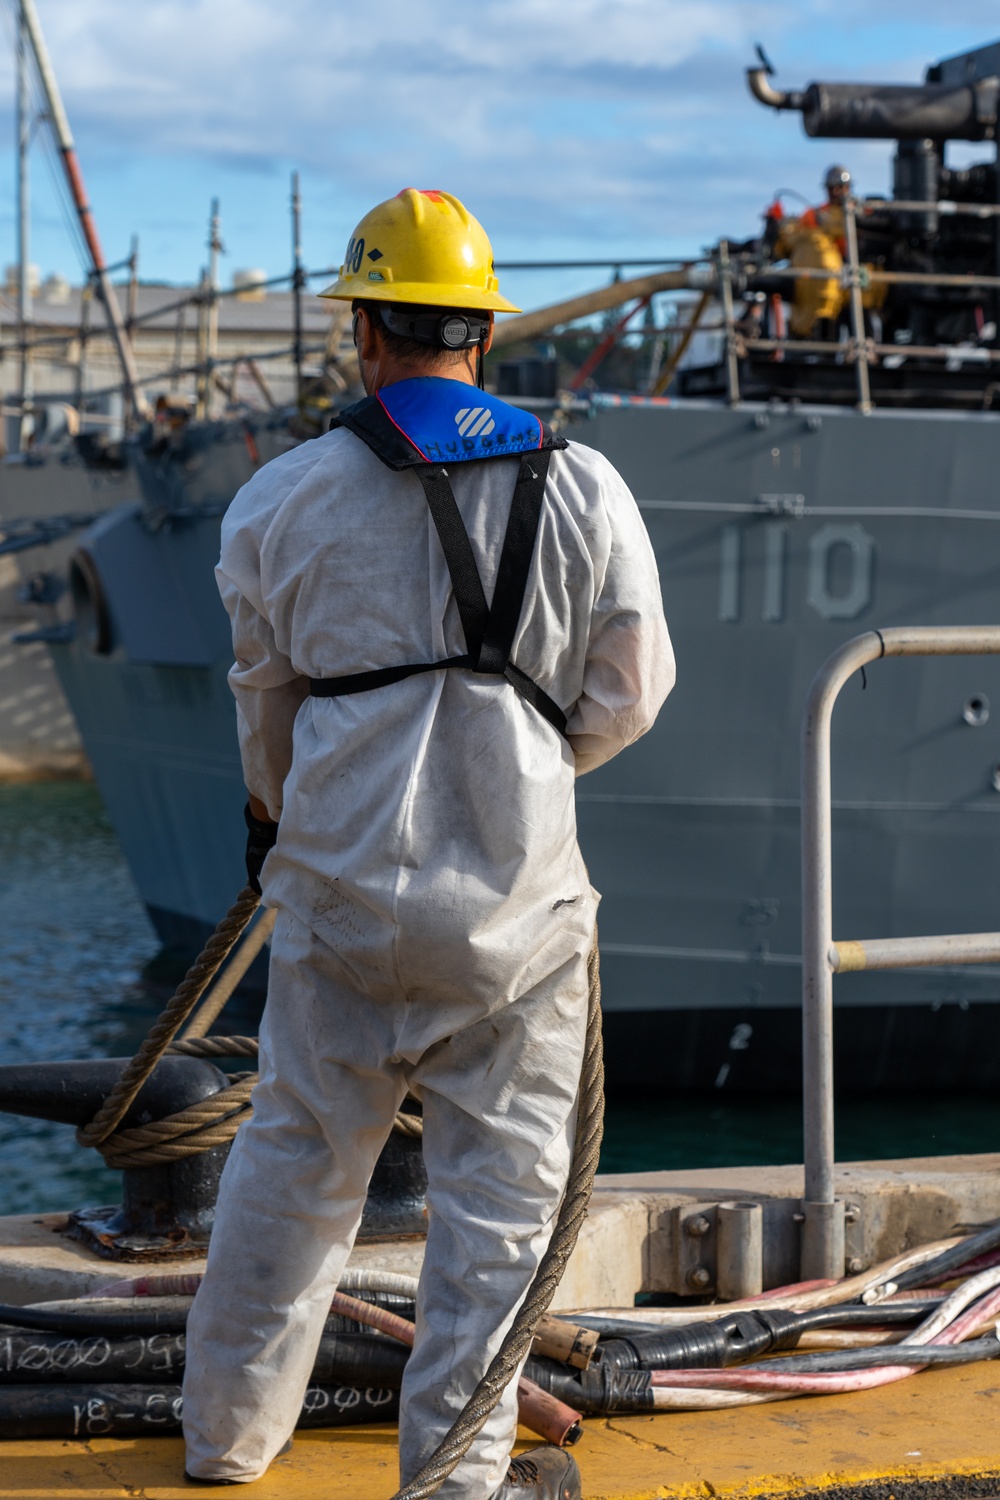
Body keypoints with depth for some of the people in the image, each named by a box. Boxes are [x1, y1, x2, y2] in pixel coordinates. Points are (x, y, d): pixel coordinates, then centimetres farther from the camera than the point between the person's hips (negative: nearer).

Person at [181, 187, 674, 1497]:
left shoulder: (286, 497, -1)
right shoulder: (584, 489, -2)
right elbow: (630, 691, 4)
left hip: (342, 883, 2)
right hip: (519, 886, -1)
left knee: (298, 1154, 15)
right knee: (501, 1179, 7)